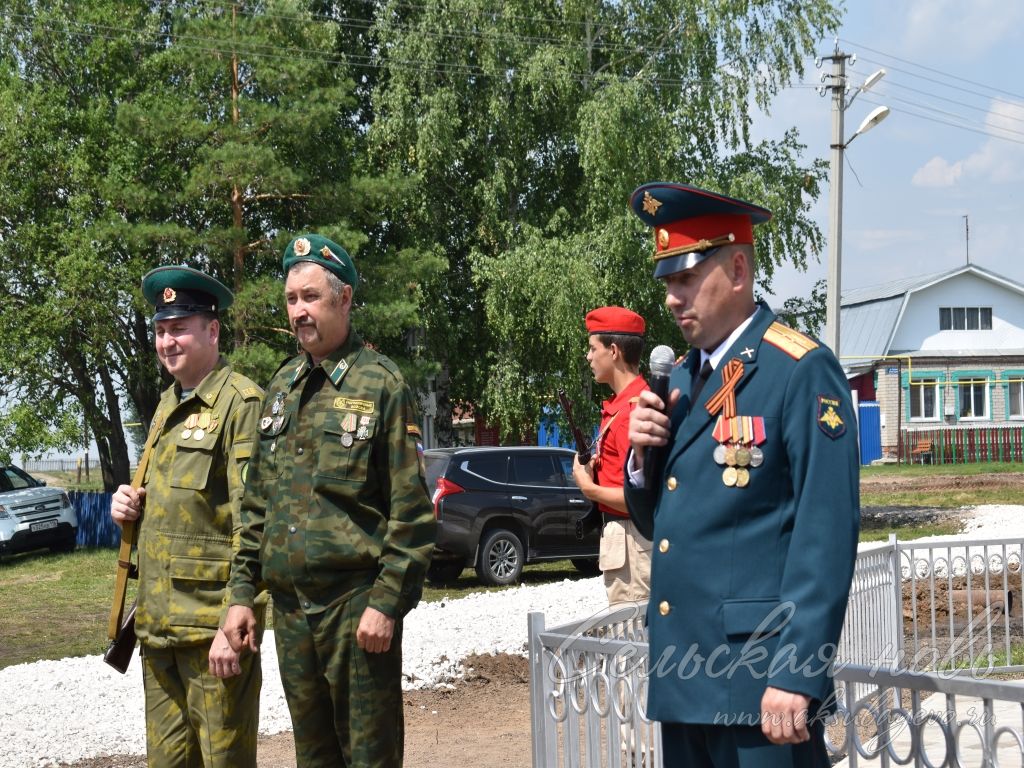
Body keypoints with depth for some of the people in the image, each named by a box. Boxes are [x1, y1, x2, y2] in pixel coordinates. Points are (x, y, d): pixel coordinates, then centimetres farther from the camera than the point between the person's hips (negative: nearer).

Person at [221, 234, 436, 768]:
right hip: (290, 605, 6)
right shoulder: (282, 387, 13)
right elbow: (257, 503, 16)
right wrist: (242, 593, 10)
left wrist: (387, 602, -16)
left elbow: (411, 512, -10)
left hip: (356, 604, -6)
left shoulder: (380, 384, -7)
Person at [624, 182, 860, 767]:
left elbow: (827, 533, -15)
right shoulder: (683, 378, 14)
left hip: (759, 676, -7)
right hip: (683, 675, 7)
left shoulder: (802, 371, -9)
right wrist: (642, 457, -1)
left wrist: (795, 677, -20)